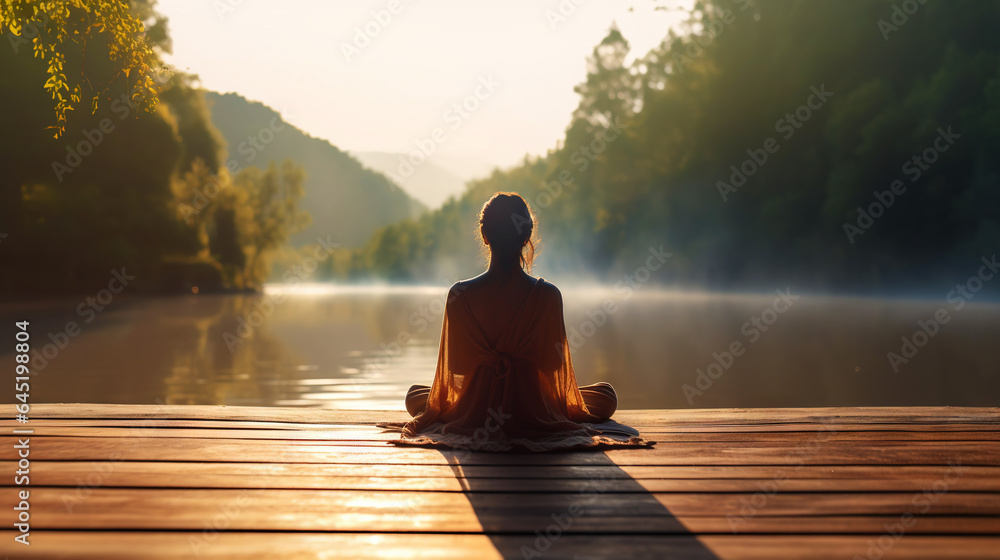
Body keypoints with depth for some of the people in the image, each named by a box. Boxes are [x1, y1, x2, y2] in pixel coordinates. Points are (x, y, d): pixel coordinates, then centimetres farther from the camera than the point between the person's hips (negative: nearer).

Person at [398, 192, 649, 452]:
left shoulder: (460, 295, -11)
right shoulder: (548, 295, -13)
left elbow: (455, 364, -2)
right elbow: (554, 363, -3)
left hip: (471, 416, 1)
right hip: (535, 417, -1)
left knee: (415, 395, 33)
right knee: (606, 395, 26)